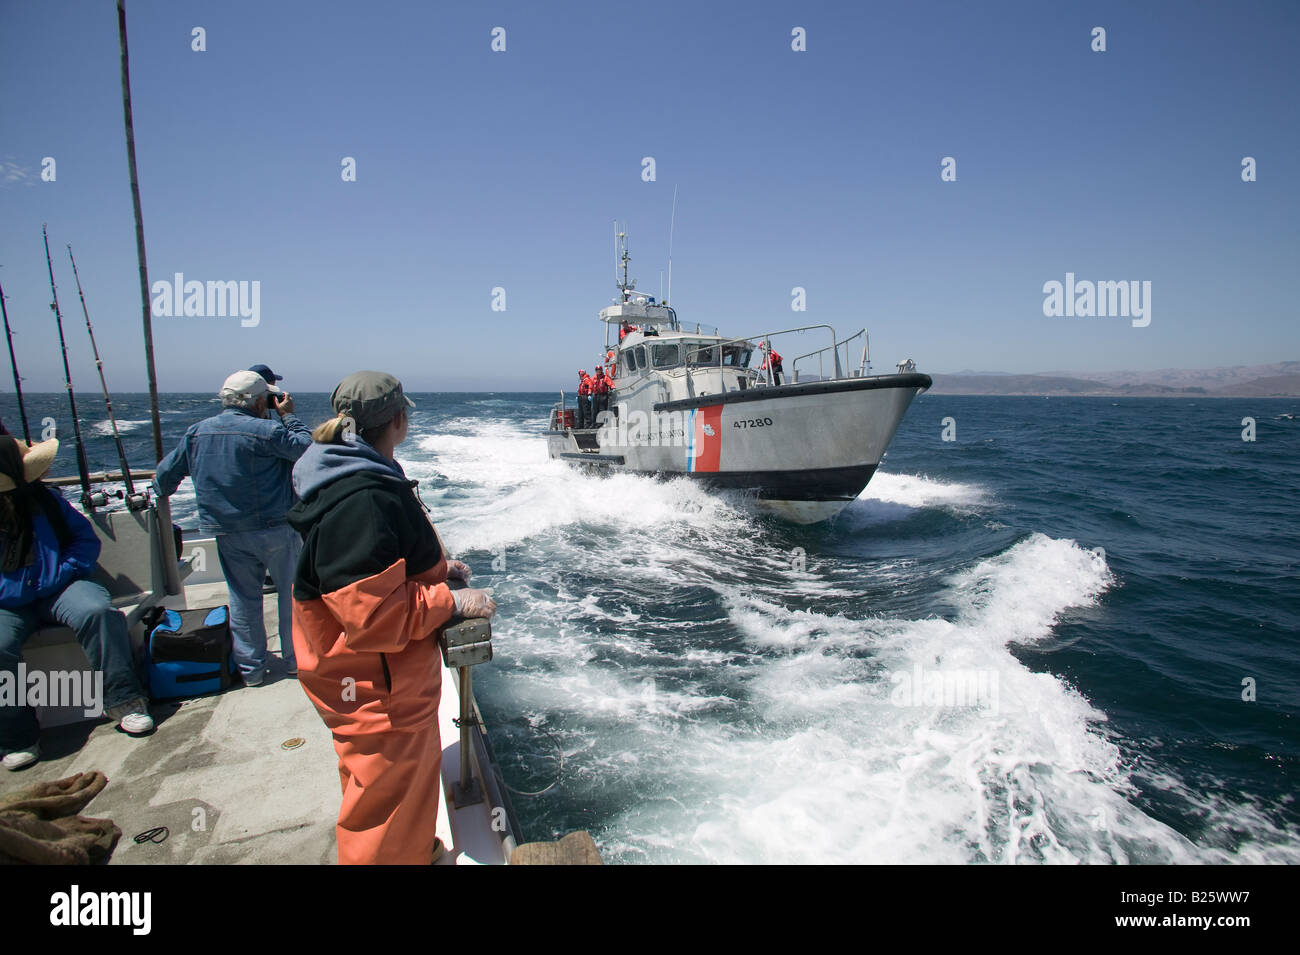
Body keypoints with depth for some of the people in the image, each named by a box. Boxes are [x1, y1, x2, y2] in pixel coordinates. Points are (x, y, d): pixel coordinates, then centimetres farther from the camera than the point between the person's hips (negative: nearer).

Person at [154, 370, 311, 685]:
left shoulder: (197, 432, 4)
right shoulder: (266, 431, -16)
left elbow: (167, 472, 12)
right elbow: (306, 448, -10)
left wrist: (161, 491, 34)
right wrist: (289, 416, 1)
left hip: (228, 534, 5)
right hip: (274, 528, -5)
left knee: (243, 597, 13)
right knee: (292, 591, 9)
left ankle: (250, 668, 20)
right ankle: (296, 659, 17)